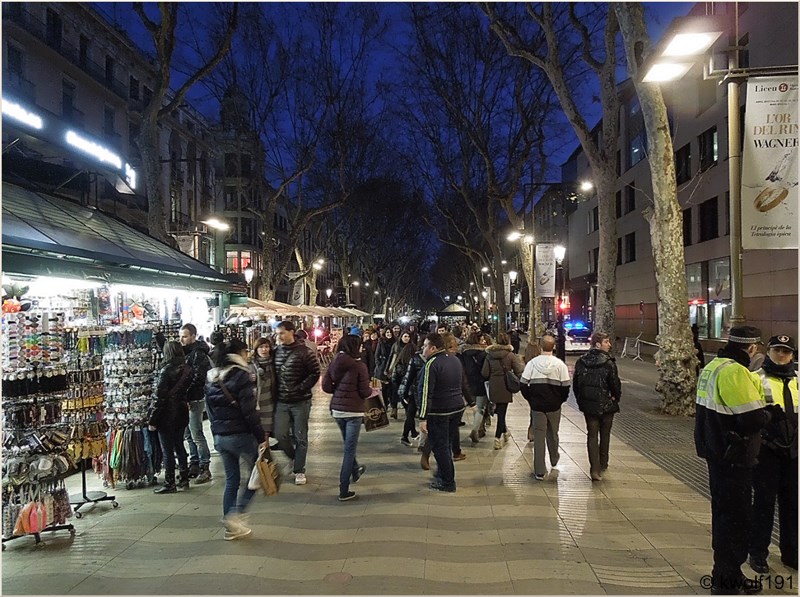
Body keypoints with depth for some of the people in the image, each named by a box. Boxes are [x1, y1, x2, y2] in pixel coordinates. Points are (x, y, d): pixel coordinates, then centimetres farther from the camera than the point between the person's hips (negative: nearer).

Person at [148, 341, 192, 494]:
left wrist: (152, 420, -12)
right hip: (181, 413, 7)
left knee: (167, 450, 1)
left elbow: (160, 396, -16)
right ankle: (184, 478, 23)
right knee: (179, 446, 17)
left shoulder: (166, 370, -16)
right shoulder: (187, 369, 3)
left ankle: (169, 484, 7)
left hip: (167, 415, -7)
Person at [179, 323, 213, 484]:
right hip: (187, 400, 9)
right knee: (189, 435, 14)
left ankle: (205, 468, 1)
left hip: (195, 400, -9)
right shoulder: (187, 352, 14)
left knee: (196, 435, -6)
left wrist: (186, 397, -21)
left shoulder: (198, 354, -13)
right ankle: (194, 465, 23)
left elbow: (198, 379, -20)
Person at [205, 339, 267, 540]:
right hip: (240, 435, -7)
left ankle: (232, 526, 18)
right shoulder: (241, 375, -13)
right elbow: (249, 411, -17)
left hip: (219, 436, 7)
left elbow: (210, 410, 14)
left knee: (231, 480, 14)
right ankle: (235, 515, -2)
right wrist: (261, 436, -12)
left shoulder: (212, 378, 9)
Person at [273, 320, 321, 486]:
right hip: (281, 402, 4)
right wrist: (276, 393, 4)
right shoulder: (277, 352, 4)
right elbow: (273, 374, 15)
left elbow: (315, 374, -11)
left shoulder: (304, 352, -11)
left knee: (301, 437, 4)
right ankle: (294, 457, 28)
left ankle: (299, 470, 17)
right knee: (280, 434, 0)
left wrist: (300, 389, -16)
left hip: (300, 402, -4)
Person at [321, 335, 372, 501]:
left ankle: (355, 470, 50)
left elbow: (326, 386, 1)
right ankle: (344, 491, 4)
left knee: (348, 445, 27)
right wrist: (372, 391, 9)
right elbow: (365, 392, -11)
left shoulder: (334, 363, 0)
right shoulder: (359, 366, -15)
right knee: (350, 449, 1)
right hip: (353, 411, -6)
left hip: (336, 409, 6)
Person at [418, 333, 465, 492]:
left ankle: (448, 483, 9)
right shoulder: (454, 359, 9)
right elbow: (462, 383, 19)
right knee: (446, 444, 21)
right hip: (457, 408, 8)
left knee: (439, 447, 3)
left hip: (439, 412, -8)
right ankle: (442, 474, 32)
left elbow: (426, 392, -21)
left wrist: (423, 418, -21)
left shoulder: (431, 364, -17)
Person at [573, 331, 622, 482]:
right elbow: (615, 383, -12)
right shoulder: (608, 363, -15)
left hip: (588, 405, 3)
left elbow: (575, 383, 4)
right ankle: (602, 465, 29)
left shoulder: (581, 362, -1)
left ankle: (595, 469, -2)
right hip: (606, 405, -3)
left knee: (592, 435, 6)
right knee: (605, 435, 16)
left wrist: (581, 400, 14)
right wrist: (616, 398, 7)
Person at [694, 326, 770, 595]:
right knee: (735, 517, 3)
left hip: (716, 452, 10)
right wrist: (766, 414, -5)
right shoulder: (734, 372, -23)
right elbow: (754, 419, -27)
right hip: (734, 458, -10)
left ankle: (724, 571, 36)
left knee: (724, 511, 21)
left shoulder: (712, 367, 8)